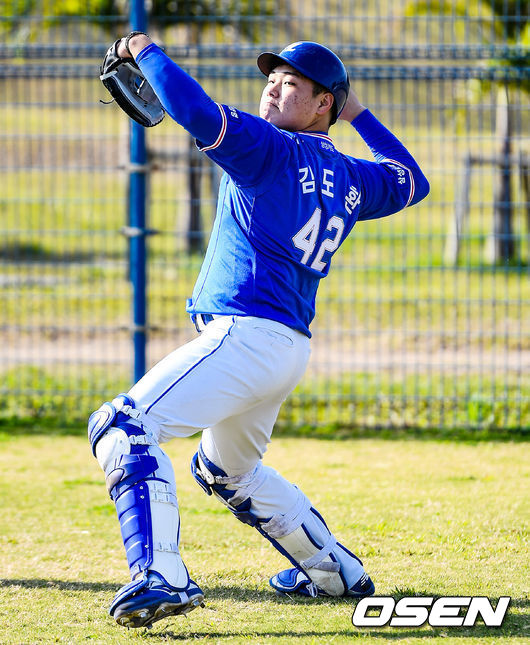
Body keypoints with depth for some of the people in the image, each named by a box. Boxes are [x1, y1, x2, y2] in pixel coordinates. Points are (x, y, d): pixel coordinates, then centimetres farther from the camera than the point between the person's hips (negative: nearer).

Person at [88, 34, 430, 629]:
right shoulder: (351, 179, 16)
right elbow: (412, 181, 37)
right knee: (226, 470, 32)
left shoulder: (272, 151, -6)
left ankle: (161, 577, -35)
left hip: (245, 331, -9)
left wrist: (145, 51, -3)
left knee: (123, 428, -19)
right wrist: (360, 115, 40)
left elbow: (192, 109, -18)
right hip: (290, 351, 9)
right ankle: (336, 573, 39)